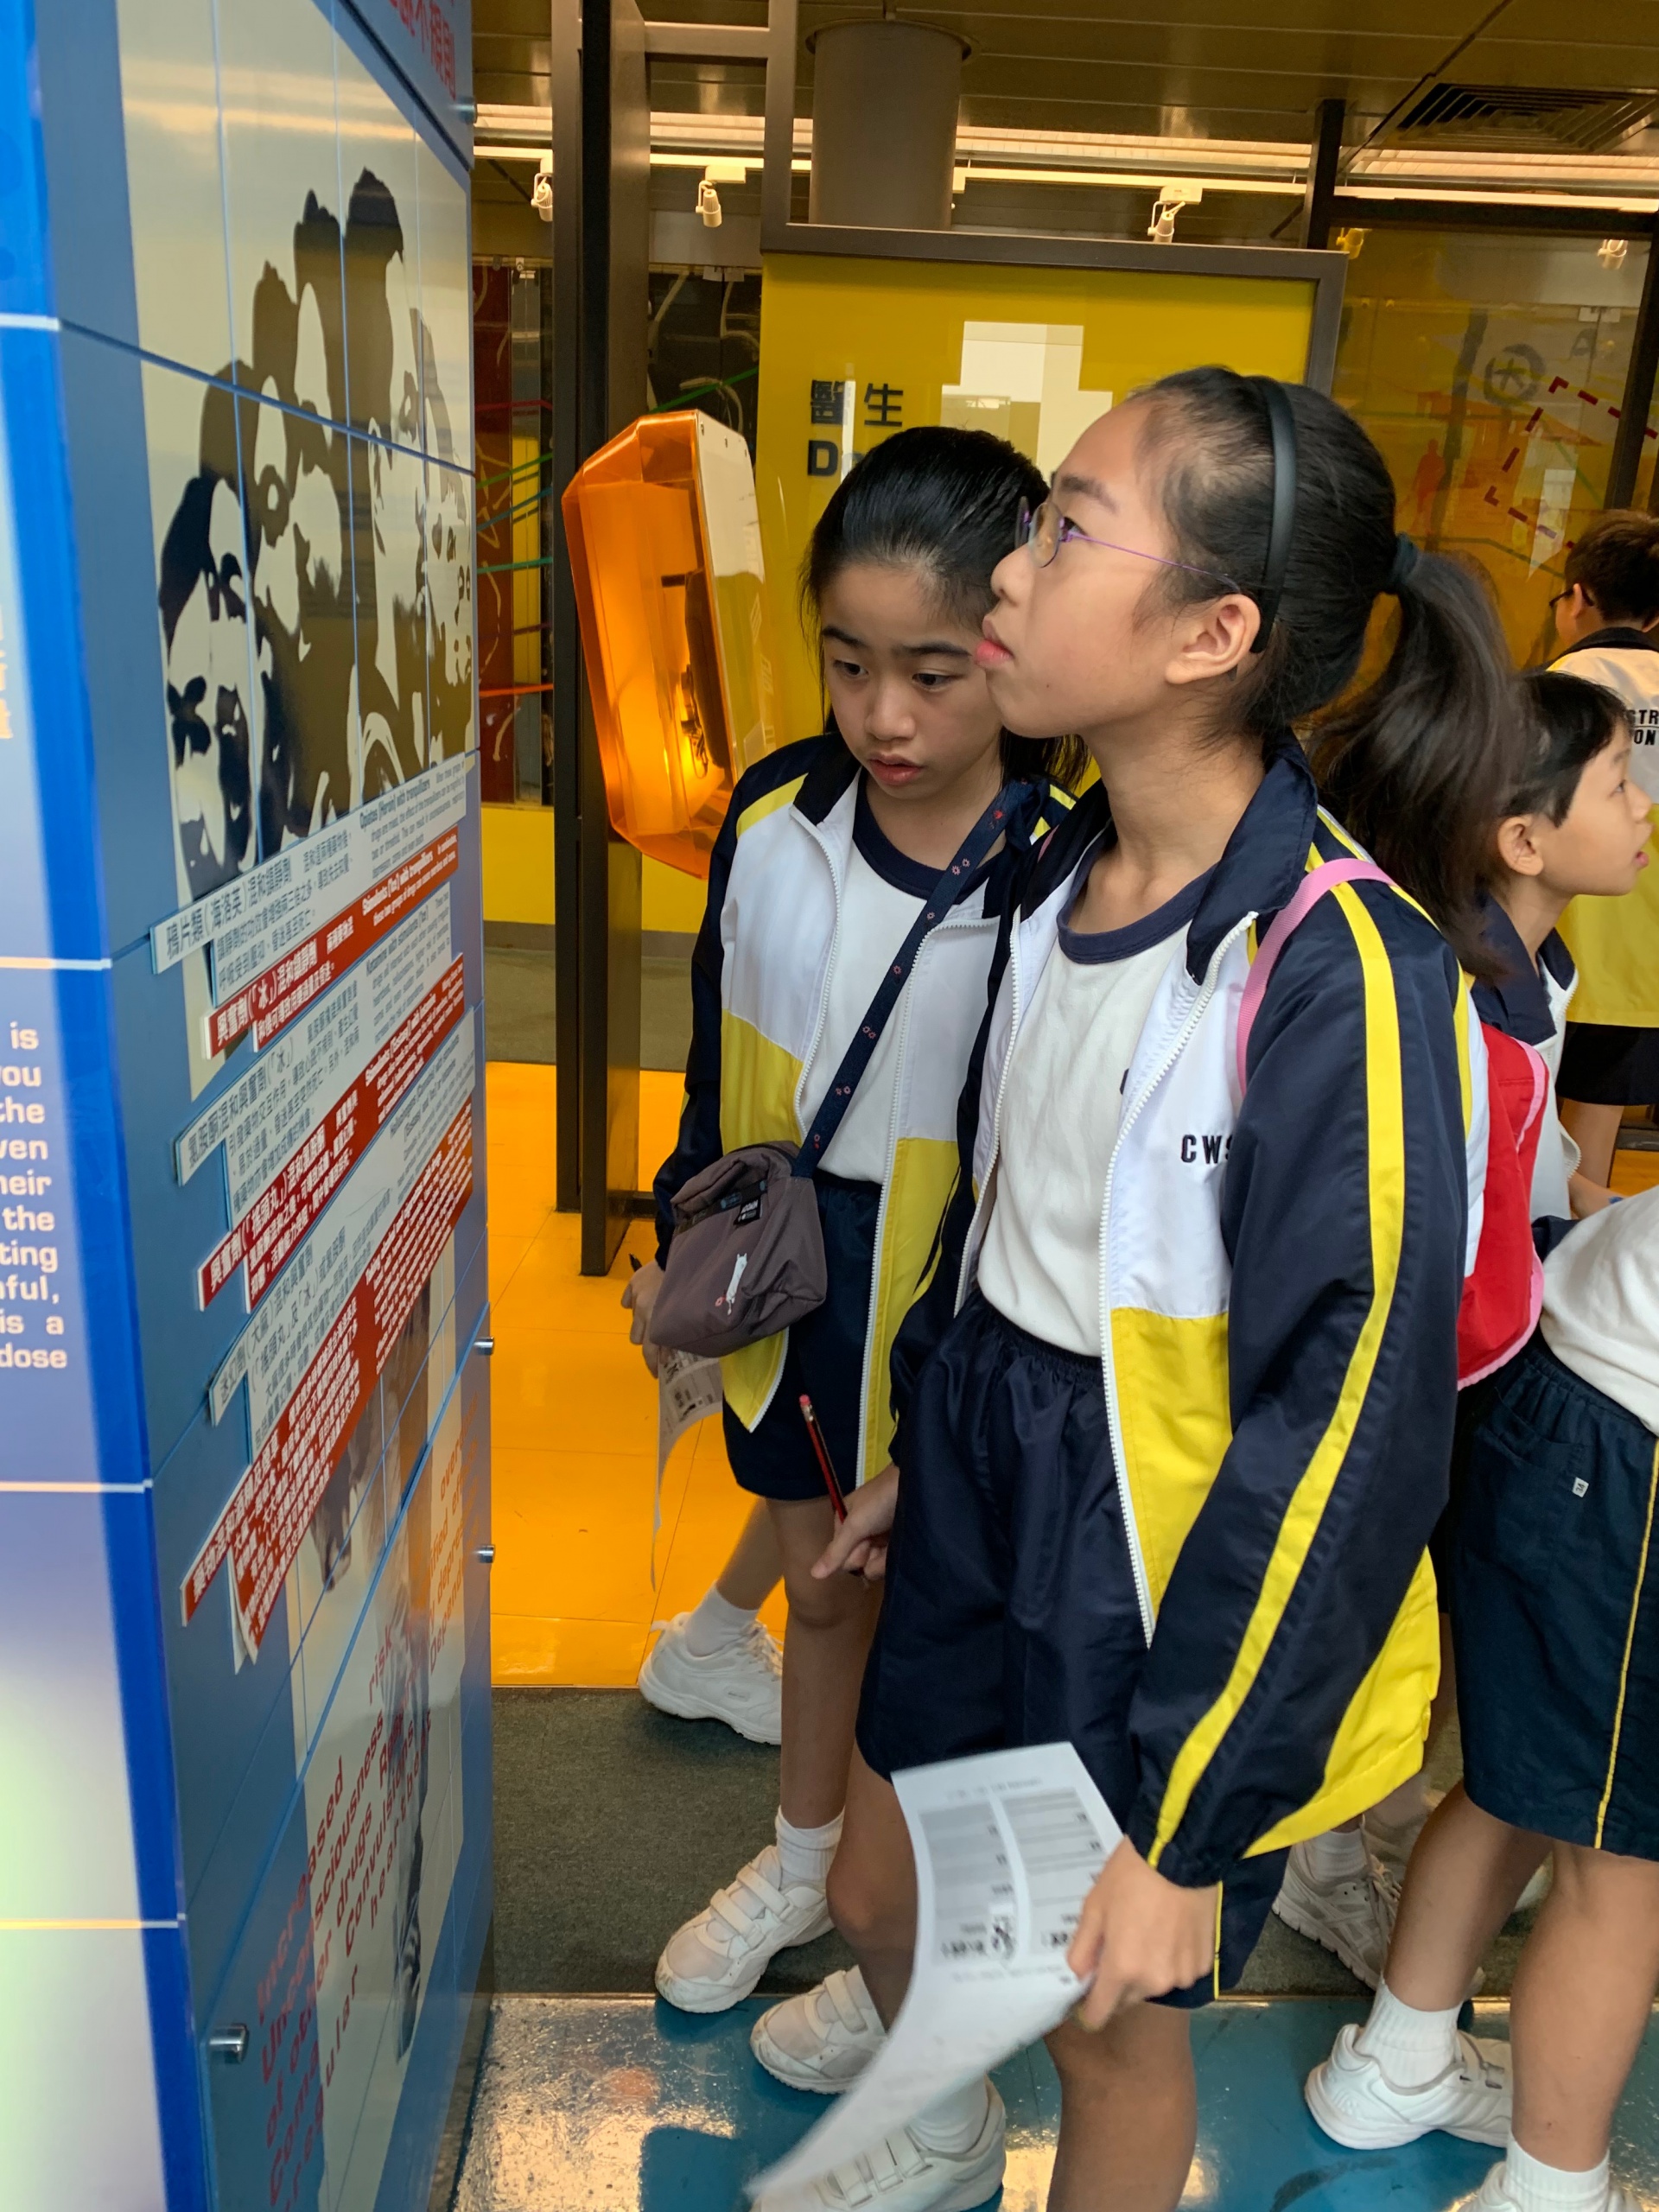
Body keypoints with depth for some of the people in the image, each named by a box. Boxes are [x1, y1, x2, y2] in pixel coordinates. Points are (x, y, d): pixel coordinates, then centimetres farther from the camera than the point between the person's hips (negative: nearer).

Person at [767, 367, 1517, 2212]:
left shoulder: (1344, 979, -27)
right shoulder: (1067, 873, -3)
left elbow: (1349, 1440, -23)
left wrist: (1191, 1830, -15)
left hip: (1173, 1596, -7)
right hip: (987, 1509, 7)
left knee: (1109, 2024, 18)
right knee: (876, 1891, 27)